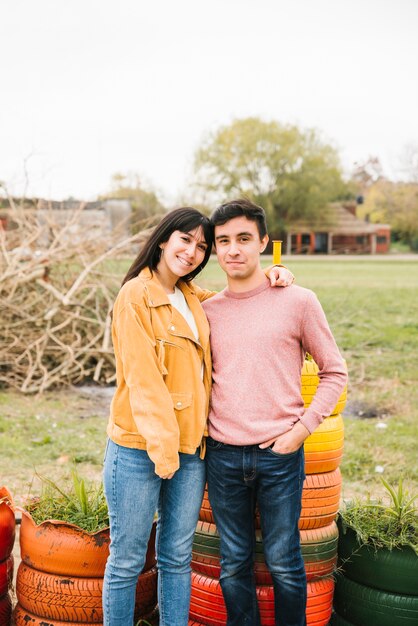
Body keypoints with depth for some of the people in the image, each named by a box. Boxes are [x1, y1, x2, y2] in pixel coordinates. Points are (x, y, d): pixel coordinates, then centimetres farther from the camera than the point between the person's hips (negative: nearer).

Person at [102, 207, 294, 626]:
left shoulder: (194, 298, 11)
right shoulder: (135, 296, -9)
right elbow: (141, 376, -15)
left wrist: (272, 277, 9)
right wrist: (161, 443, -19)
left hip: (191, 448, 6)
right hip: (139, 449, -6)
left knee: (177, 558, 15)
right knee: (126, 561, 5)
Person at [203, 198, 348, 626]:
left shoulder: (298, 302, -2)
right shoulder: (207, 311, 7)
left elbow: (334, 373, 3)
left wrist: (303, 427, -6)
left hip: (280, 454, -2)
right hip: (222, 457, 3)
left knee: (283, 562, 8)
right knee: (233, 564, 12)